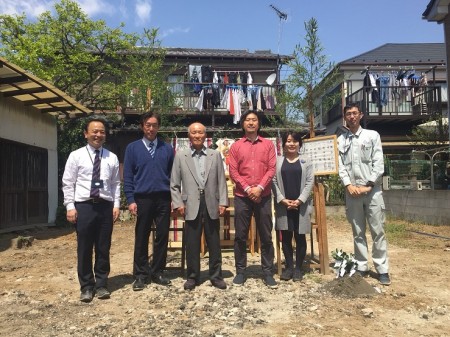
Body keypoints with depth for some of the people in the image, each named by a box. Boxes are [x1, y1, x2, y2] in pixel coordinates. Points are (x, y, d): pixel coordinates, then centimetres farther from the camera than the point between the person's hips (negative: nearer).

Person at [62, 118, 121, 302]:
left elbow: (116, 184, 7)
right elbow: (68, 184, 0)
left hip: (105, 206, 2)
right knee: (84, 249, 7)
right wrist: (70, 206, -7)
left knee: (103, 248, 9)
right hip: (83, 206, -1)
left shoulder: (112, 158, 6)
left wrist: (116, 205, 0)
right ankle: (86, 287, 21)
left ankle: (101, 285, 24)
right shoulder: (76, 156, 1)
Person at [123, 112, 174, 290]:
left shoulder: (167, 149, 7)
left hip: (163, 199, 2)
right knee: (141, 238, 6)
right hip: (142, 198, -1)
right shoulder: (133, 148, 4)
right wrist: (131, 200, -6)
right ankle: (141, 275, 17)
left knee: (162, 236, 7)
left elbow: (173, 174, 8)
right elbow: (128, 176, 2)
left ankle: (157, 272, 21)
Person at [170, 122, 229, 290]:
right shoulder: (180, 155, 4)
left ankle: (216, 276, 22)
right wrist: (178, 203, -5)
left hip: (212, 204, 1)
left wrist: (223, 202, -2)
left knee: (214, 243, 9)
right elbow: (174, 184, 4)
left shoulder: (215, 155, 8)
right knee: (192, 244, 7)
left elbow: (221, 181, 5)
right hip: (191, 205, -1)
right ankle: (192, 277, 21)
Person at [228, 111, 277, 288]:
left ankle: (268, 272, 15)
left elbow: (271, 169, 0)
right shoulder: (236, 146, 8)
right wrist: (247, 189, -10)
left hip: (263, 196, 0)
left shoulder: (268, 144, 8)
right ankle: (240, 271, 16)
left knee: (266, 236, 4)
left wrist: (259, 188, -12)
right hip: (242, 197, 0)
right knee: (240, 236, 4)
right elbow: (233, 171, 1)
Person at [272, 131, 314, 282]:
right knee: (286, 237, 6)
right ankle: (289, 267, 18)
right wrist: (283, 200, -11)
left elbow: (309, 182, -1)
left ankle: (298, 268, 16)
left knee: (300, 237, 5)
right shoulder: (277, 161, 7)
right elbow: (273, 181, 0)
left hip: (301, 205, 0)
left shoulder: (306, 162, 7)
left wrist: (299, 200, -13)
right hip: (283, 205, 1)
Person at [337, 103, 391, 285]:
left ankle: (382, 269, 8)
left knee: (377, 231, 0)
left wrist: (368, 186, -11)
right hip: (352, 191, 2)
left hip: (372, 190, -2)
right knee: (358, 232, 8)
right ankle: (361, 267, 17)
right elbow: (340, 166, 3)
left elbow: (378, 164, -3)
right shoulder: (340, 140, 10)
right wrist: (349, 185, -11)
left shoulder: (372, 135, 5)